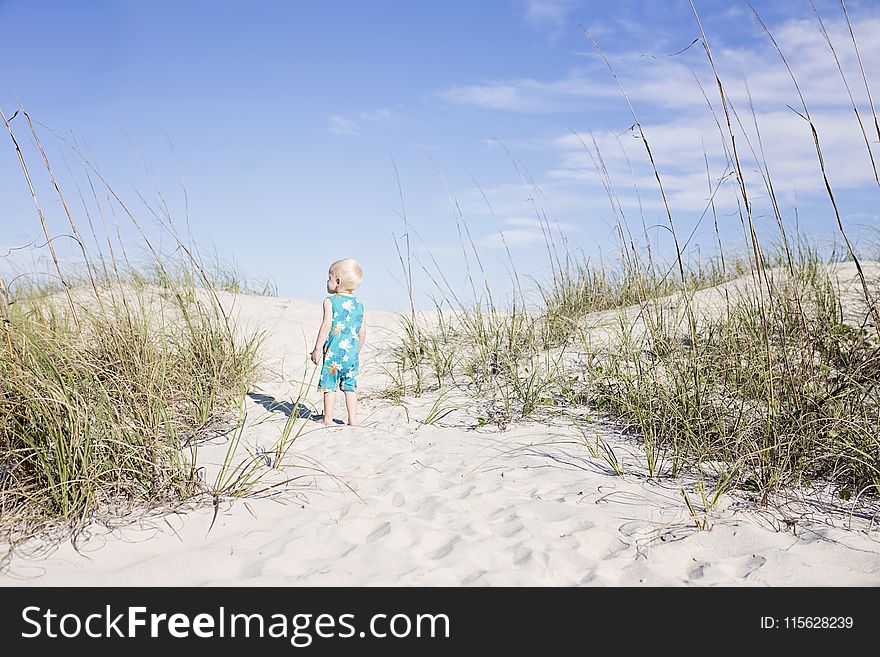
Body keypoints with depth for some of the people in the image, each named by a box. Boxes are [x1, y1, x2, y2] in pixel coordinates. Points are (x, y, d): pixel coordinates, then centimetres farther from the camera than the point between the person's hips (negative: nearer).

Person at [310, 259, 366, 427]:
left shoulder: (330, 301, -5)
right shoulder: (359, 304, 10)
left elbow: (326, 326, -13)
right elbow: (362, 331, 11)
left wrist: (317, 348, -8)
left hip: (333, 351, -5)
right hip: (352, 353, 5)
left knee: (329, 385, 4)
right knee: (350, 386, 11)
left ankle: (328, 418, 8)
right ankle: (353, 419, 10)